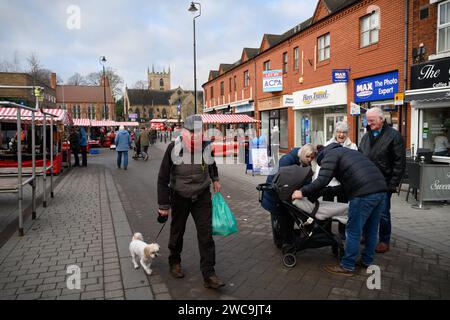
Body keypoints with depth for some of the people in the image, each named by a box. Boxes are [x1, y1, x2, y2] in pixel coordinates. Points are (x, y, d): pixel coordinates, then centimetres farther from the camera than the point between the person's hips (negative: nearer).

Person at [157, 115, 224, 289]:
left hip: (202, 196, 1)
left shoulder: (206, 145, -12)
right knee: (177, 232, 16)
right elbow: (163, 178, -13)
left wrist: (215, 179, 13)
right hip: (180, 197, -1)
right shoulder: (174, 148, -20)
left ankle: (209, 274, 8)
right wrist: (164, 205, -12)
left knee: (206, 234, -2)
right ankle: (175, 262, 41)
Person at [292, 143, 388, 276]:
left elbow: (322, 181, -9)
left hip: (364, 193, -9)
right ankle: (367, 261, 35)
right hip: (381, 189, 9)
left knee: (353, 231, 4)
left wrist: (303, 192, 3)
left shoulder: (330, 155, 5)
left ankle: (347, 267, 15)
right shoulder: (347, 151, 32)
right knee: (371, 230, 21)